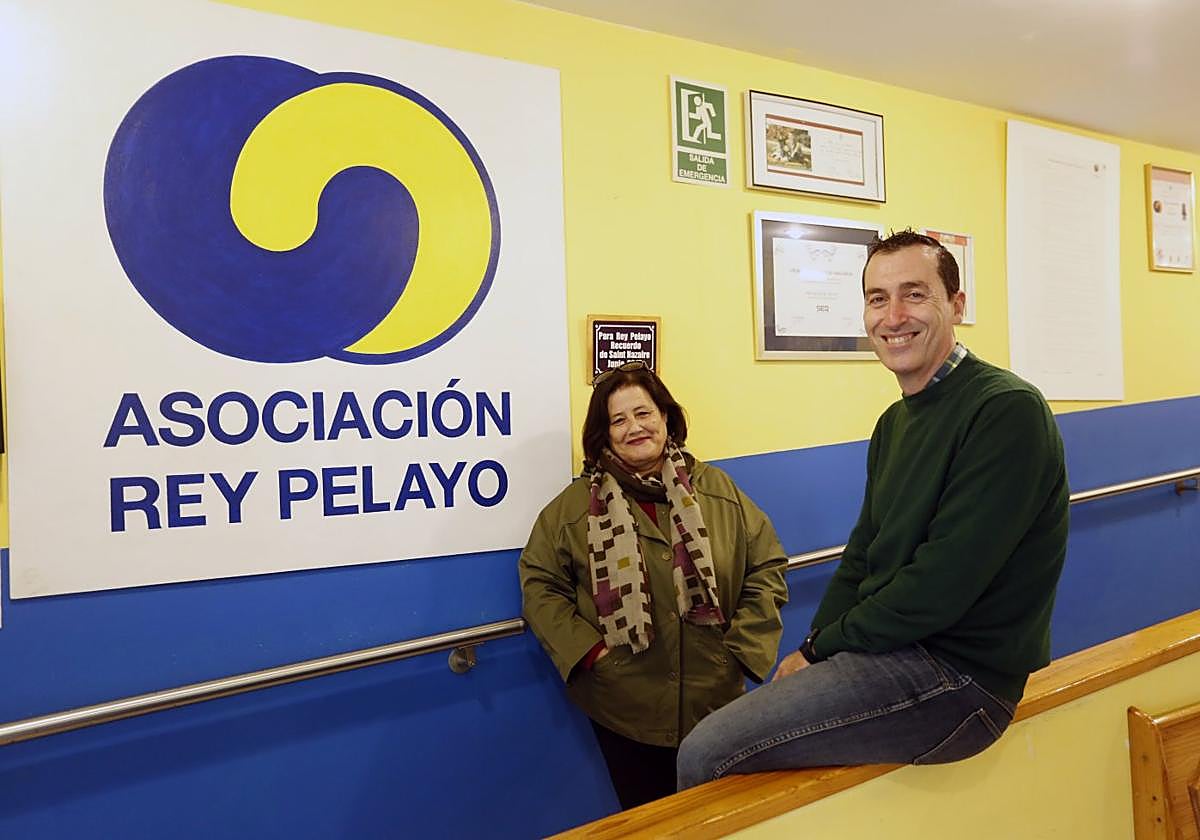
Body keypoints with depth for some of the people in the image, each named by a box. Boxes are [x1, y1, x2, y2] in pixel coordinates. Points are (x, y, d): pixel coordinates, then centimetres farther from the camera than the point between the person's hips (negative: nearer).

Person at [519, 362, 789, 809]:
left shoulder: (717, 489, 2)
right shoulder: (575, 505, -2)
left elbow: (767, 565, 4)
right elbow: (540, 584, -1)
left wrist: (743, 647, -5)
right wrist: (587, 651, -10)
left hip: (716, 702, 2)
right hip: (625, 709, -1)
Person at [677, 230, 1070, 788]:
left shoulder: (1007, 411, -17)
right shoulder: (895, 423, 13)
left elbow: (942, 584, -22)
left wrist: (821, 647, -11)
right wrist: (815, 650, -1)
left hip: (959, 674, -9)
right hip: (892, 652, 9)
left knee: (706, 754, -15)